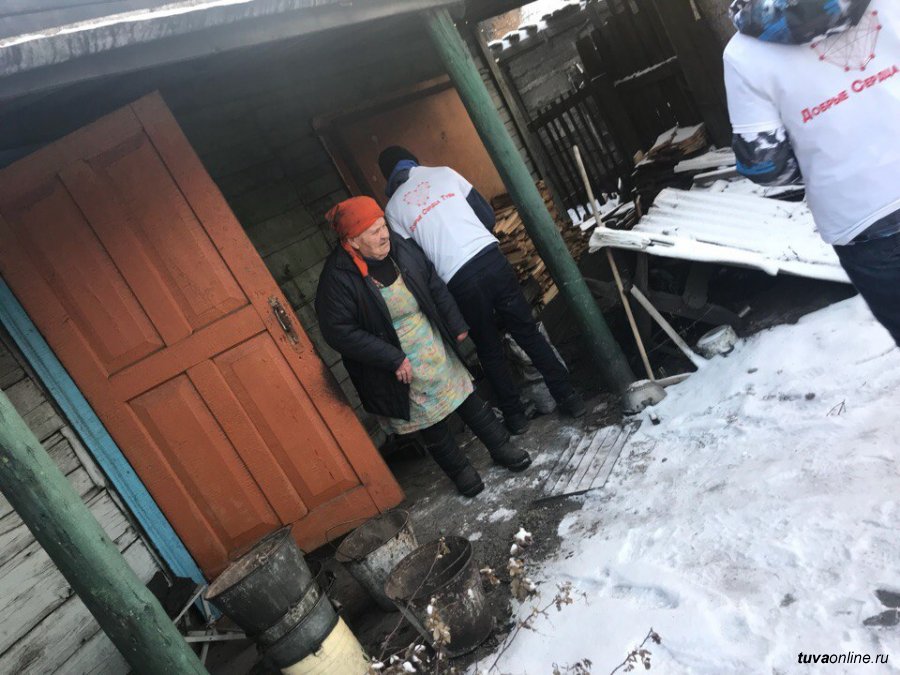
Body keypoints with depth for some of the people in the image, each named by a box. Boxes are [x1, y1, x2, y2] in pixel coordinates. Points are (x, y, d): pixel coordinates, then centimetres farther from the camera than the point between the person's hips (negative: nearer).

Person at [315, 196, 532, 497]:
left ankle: (501, 446, 37)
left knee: (467, 398, 16)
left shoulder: (399, 248, -7)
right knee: (431, 421, 13)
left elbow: (435, 285, 5)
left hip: (437, 348, 4)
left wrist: (456, 325, 6)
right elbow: (340, 332, -23)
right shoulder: (338, 277, -22)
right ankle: (459, 469, 37)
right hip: (401, 368, -4)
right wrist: (392, 359, -23)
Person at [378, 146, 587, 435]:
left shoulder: (393, 208, 9)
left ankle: (515, 414, 26)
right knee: (528, 332, 13)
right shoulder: (443, 173, 12)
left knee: (489, 350, 17)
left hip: (458, 281, -1)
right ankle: (568, 397, 19)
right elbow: (488, 216, 11)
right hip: (491, 258, 1)